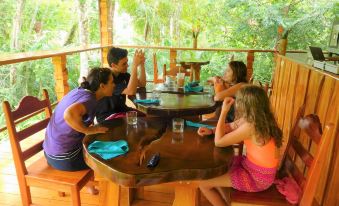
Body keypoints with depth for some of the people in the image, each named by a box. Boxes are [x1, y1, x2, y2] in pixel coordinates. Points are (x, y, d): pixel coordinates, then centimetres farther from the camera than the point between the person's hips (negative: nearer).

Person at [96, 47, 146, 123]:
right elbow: (131, 91, -35)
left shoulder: (123, 74, 1)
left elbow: (142, 84, 3)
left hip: (121, 110, 7)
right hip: (106, 116, -7)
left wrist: (142, 64, -11)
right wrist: (135, 65, -36)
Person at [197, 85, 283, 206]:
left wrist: (224, 111, -19)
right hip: (259, 169, 9)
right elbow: (230, 127, 11)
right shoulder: (259, 119, -2)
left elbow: (218, 142, -22)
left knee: (203, 184, -7)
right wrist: (211, 131, -5)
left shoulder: (250, 126, -29)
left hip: (258, 177, -9)